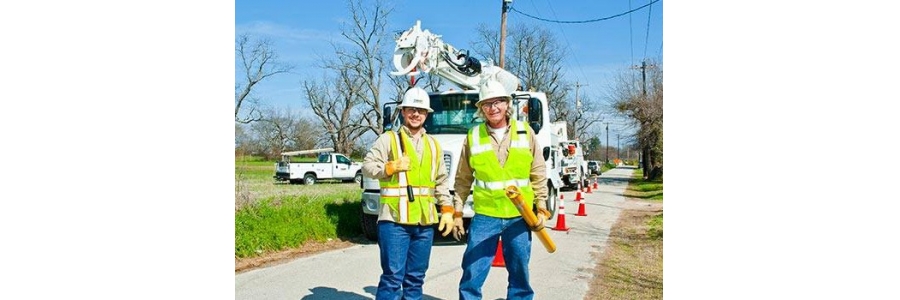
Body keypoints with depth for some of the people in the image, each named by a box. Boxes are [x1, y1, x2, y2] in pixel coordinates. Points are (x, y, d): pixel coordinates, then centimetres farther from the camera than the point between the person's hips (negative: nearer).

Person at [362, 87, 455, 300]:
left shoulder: (433, 145, 17)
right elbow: (367, 166, -3)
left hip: (425, 221, 5)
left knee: (416, 277, 12)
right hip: (395, 219, -5)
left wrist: (447, 209, 8)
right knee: (393, 276, -7)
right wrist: (391, 167, -19)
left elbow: (441, 181, 17)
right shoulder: (389, 139, 2)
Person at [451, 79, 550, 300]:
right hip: (485, 215, -1)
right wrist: (457, 211, 4)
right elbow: (463, 179, 6)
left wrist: (542, 208, 3)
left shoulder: (525, 132, 3)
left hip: (520, 216, 1)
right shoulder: (474, 136, 1)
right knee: (472, 273, -1)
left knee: (520, 273, 11)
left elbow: (538, 174, 6)